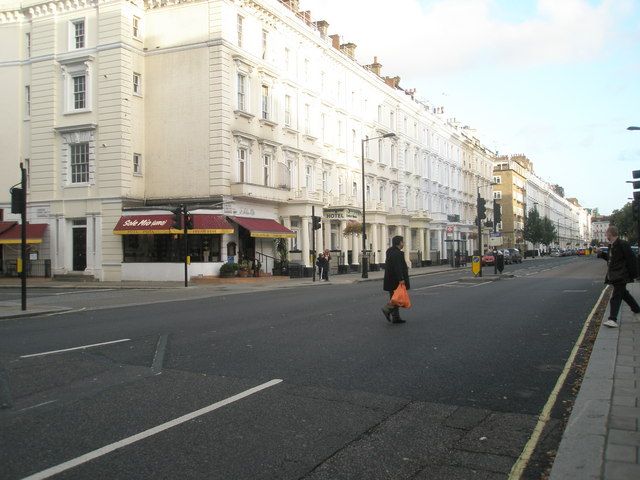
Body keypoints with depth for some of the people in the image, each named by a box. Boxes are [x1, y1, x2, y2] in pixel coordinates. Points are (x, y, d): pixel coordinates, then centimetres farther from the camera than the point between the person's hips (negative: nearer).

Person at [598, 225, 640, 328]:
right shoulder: (611, 245, 11)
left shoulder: (622, 244, -17)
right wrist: (602, 253, 9)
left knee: (616, 297, -12)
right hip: (613, 276, 10)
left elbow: (631, 260, -15)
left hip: (620, 276, -10)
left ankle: (613, 319, -14)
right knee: (623, 293, 23)